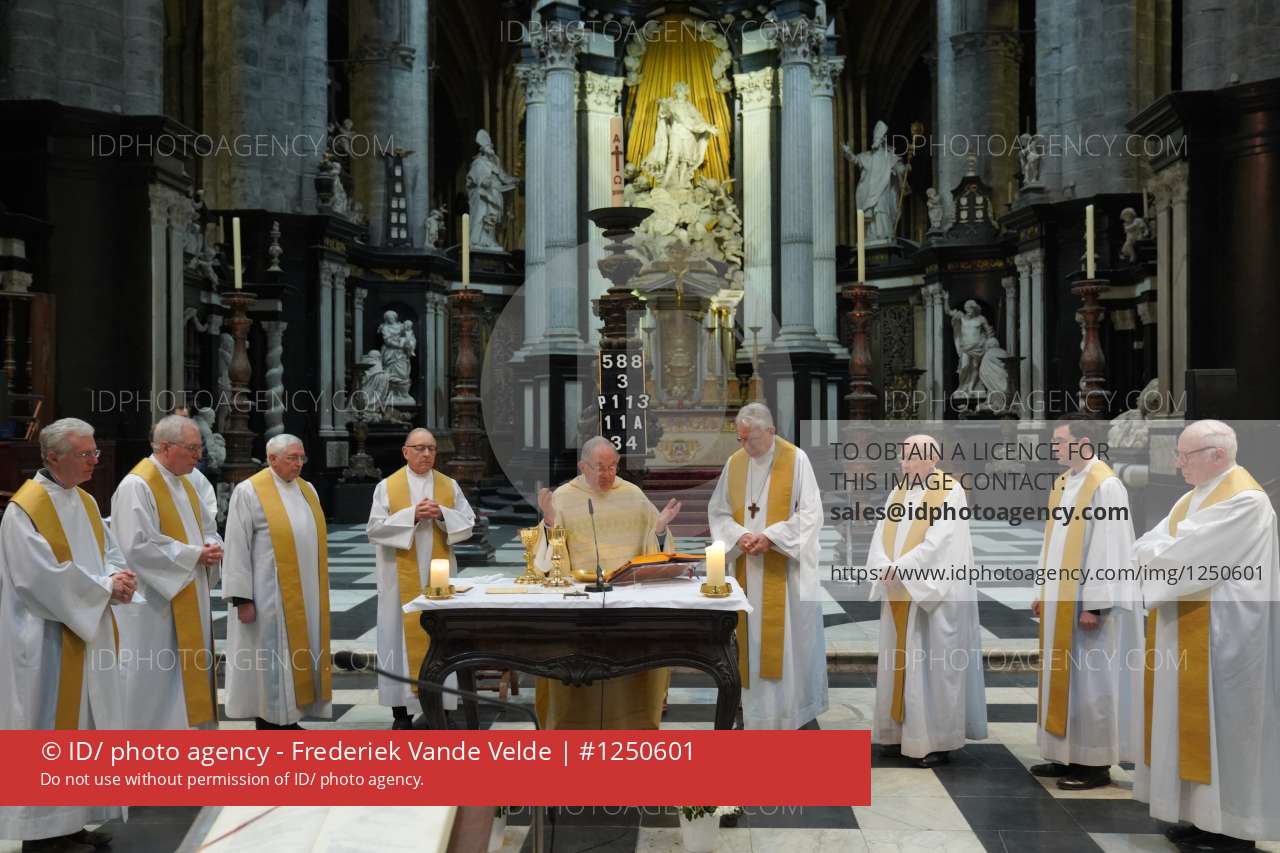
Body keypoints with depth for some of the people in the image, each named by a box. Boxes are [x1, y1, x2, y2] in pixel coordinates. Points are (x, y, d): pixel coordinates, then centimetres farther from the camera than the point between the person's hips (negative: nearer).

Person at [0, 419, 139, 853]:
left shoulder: (86, 502, 11)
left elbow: (109, 552, 14)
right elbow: (43, 575, -20)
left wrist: (115, 580, -8)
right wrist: (105, 587, -17)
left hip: (88, 633, 8)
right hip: (49, 640, -8)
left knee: (86, 725, 12)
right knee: (50, 727, -2)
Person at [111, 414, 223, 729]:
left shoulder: (183, 483, 12)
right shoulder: (136, 486, -15)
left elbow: (207, 528, 21)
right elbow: (137, 547, -23)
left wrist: (212, 547, -3)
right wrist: (194, 555, -18)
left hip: (188, 602, 9)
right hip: (155, 606, -9)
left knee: (189, 673, 13)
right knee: (156, 677, -2)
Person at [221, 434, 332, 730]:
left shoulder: (306, 489, 11)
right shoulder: (249, 492, -8)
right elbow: (237, 548, -10)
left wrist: (320, 590, 14)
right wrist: (242, 598, -14)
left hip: (306, 592, 6)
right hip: (270, 594, -6)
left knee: (298, 654, 9)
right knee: (270, 659, 0)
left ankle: (288, 720, 19)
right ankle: (268, 723, 9)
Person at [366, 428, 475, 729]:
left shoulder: (449, 486, 7)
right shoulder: (387, 487, 1)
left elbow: (468, 523, 4)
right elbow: (374, 529, -7)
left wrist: (442, 514, -14)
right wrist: (411, 516, -17)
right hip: (401, 577, -2)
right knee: (402, 635, 0)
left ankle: (438, 703, 12)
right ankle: (401, 712, 7)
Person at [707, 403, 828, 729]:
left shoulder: (796, 460, -8)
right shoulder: (735, 463, 6)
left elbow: (811, 514, -11)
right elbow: (718, 511, 9)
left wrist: (770, 536, -18)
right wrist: (739, 536, -10)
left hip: (787, 569, -4)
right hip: (748, 570, 4)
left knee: (789, 637, 0)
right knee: (752, 637, 7)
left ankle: (794, 707, 11)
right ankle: (757, 710, 16)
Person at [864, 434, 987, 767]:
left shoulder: (951, 493, -8)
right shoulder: (898, 493, 13)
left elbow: (937, 543, -17)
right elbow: (880, 537, 5)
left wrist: (898, 568, -18)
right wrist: (885, 568, -13)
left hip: (933, 595, -7)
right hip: (898, 596, 7)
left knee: (932, 666, -3)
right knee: (900, 664, 10)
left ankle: (937, 741, 4)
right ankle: (903, 732, 19)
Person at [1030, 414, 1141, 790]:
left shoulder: (1105, 485, -14)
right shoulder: (1062, 484, 12)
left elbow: (1107, 549, -18)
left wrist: (1095, 604, -20)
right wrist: (1042, 592, 15)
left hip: (1089, 603, -9)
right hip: (1060, 601, 9)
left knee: (1091, 681, -1)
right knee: (1063, 677, 12)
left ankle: (1096, 764, 8)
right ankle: (1069, 755, 21)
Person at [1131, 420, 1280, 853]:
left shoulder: (1244, 500, -16)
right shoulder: (1195, 496, 13)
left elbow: (1187, 555, -22)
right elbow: (1151, 544, 7)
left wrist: (1154, 554, -7)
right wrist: (1159, 557, -14)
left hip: (1221, 635, -9)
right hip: (1187, 630, 9)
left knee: (1220, 725, -3)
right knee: (1195, 724, 12)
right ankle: (1204, 815, 20)